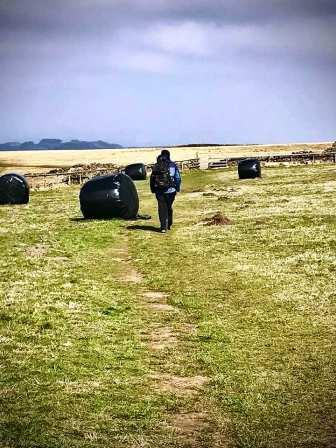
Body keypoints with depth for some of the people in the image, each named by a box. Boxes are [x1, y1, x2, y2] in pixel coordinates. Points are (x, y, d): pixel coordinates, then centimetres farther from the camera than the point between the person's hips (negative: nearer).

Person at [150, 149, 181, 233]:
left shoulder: (156, 166, 2)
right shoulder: (173, 166, -2)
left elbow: (152, 179, 6)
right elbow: (177, 178, -1)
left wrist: (153, 190, 13)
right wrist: (177, 189, 8)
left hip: (159, 191, 0)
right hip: (170, 191, 0)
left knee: (162, 209, 3)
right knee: (169, 208, 15)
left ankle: (163, 227, -5)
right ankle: (168, 225, 24)